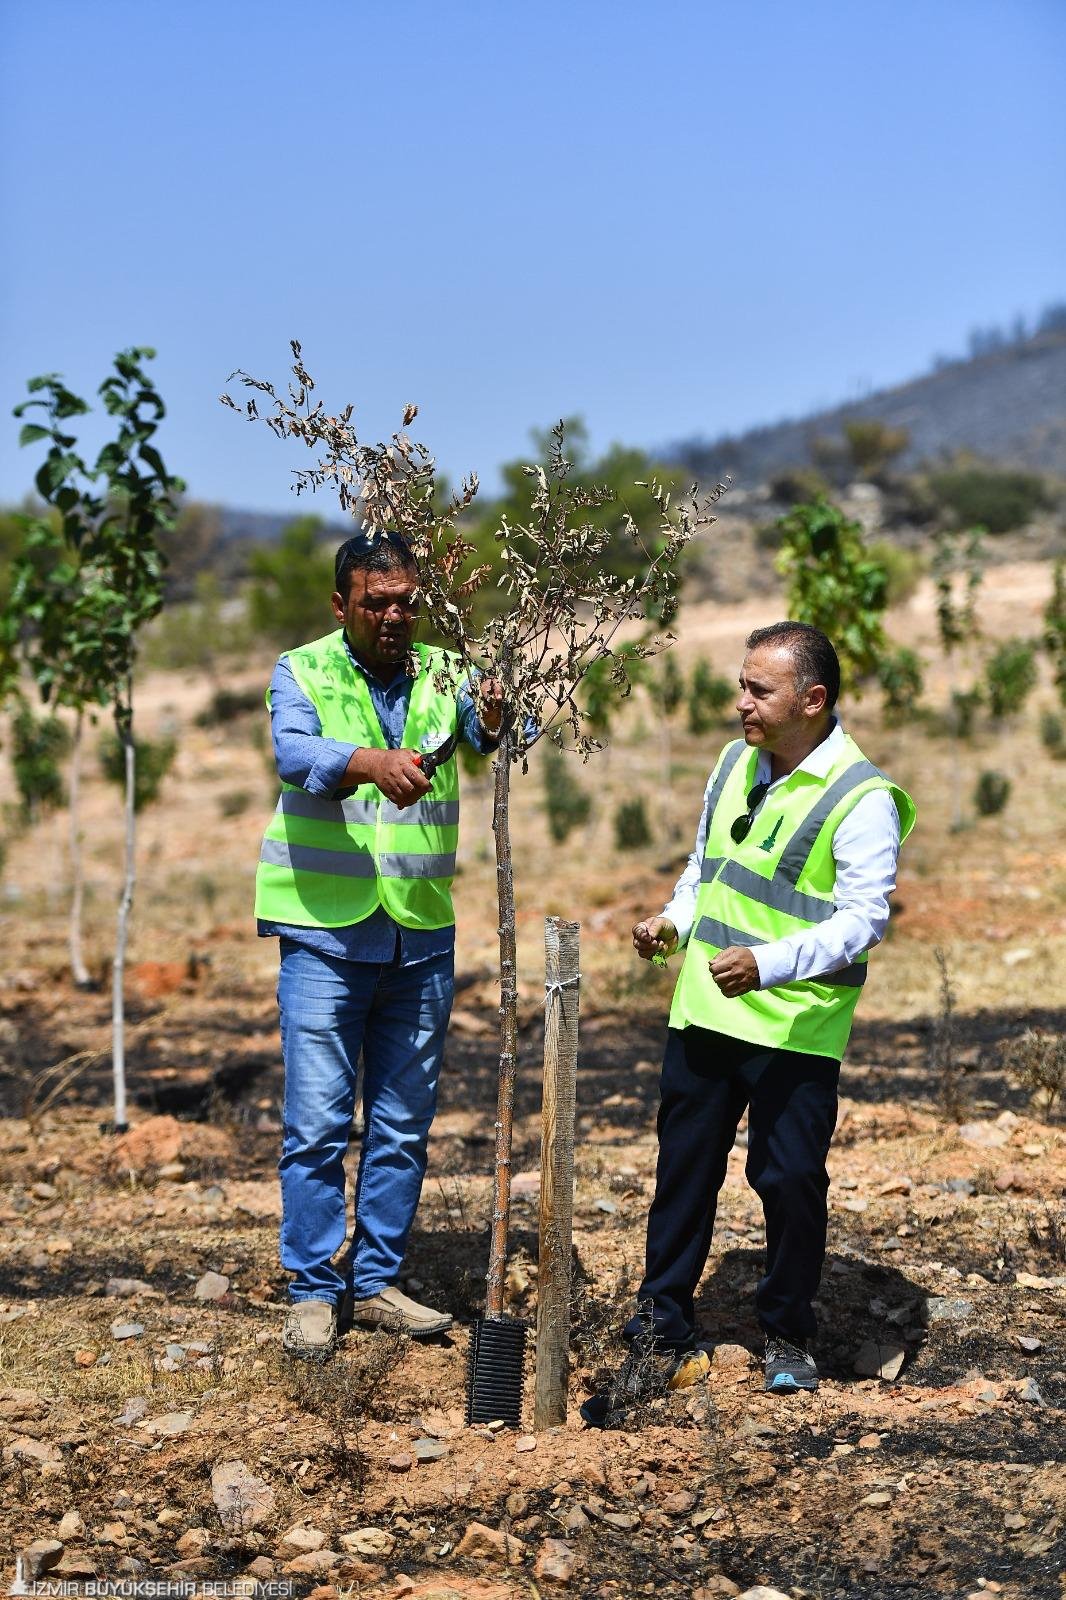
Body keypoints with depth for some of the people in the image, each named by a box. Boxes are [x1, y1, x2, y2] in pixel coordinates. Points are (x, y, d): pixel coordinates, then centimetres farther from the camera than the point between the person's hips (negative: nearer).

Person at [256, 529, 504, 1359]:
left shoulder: (441, 673, 5)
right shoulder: (302, 673, -3)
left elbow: (484, 731, -14)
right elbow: (295, 753, -23)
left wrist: (494, 716, -39)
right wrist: (369, 760, -43)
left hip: (422, 938, 3)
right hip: (326, 932, -3)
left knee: (403, 1123, 10)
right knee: (317, 1121, -2)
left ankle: (377, 1282, 22)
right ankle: (313, 1290, 9)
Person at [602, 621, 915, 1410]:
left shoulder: (861, 798, -13)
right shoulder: (735, 764, 9)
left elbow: (864, 917, -19)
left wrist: (770, 964, -30)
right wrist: (674, 920, 6)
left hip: (795, 1029, -6)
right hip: (703, 1015, 6)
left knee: (791, 1180, 1)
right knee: (685, 1169, 10)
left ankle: (789, 1335, 21)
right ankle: (664, 1330, 21)